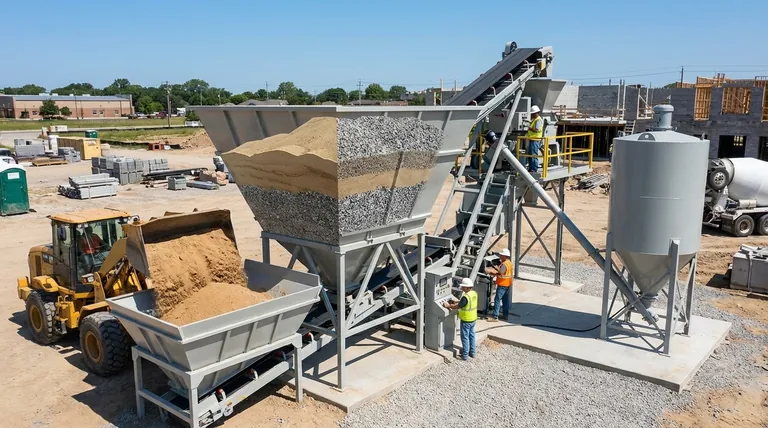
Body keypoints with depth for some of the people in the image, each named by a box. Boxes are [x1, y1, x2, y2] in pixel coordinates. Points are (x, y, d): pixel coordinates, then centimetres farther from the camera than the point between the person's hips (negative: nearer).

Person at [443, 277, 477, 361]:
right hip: (473, 319, 8)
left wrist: (448, 305, -6)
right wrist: (457, 302, 10)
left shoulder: (466, 297, -28)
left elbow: (458, 306, -20)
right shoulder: (474, 293, -2)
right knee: (471, 335, 21)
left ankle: (465, 355, 14)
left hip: (466, 320, -8)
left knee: (465, 337, 5)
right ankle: (473, 352, 32)